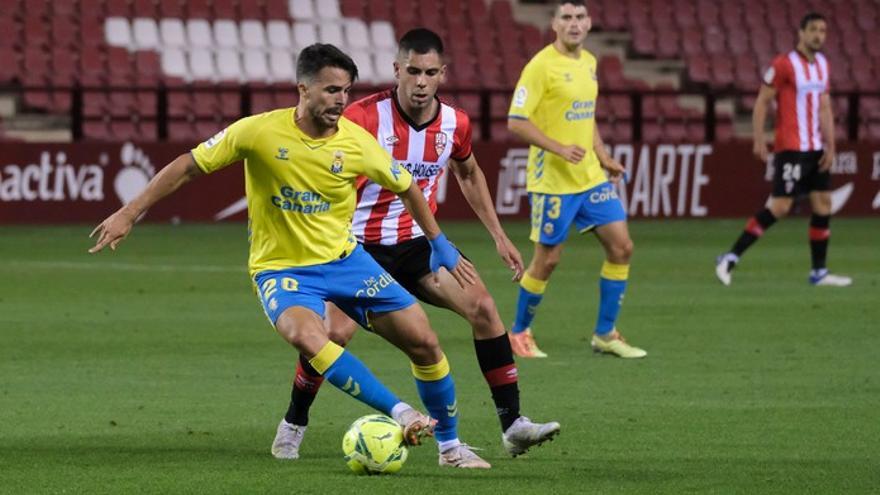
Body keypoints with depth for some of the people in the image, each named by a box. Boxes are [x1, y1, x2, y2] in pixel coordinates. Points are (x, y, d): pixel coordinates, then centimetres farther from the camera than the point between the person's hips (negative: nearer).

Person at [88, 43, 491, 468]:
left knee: (424, 341, -2)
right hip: (281, 269, -3)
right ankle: (399, 413, -28)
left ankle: (450, 443, 20)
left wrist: (439, 245, 13)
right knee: (304, 334, -36)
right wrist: (128, 214, -8)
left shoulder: (355, 142, -10)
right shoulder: (259, 131, -17)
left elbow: (406, 187, 8)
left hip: (343, 258, 3)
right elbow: (189, 166, -8)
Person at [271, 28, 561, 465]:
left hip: (421, 241, 4)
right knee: (335, 332, -19)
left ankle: (513, 425, -7)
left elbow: (469, 175, 17)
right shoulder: (364, 117, -18)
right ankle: (293, 425, 6)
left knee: (483, 308, -13)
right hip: (364, 244, -4)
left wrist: (499, 237, 16)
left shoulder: (454, 123, -4)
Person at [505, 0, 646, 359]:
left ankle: (605, 335, 12)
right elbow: (516, 123, -16)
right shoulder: (541, 66, -13)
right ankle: (519, 333, 19)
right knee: (547, 259, -1)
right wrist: (560, 149, -23)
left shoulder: (588, 62, 10)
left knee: (621, 247, 2)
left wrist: (603, 158, 15)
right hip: (552, 181, -7)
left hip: (590, 177, 7)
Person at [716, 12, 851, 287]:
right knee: (780, 206, -14)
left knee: (823, 204, 6)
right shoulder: (784, 64, -10)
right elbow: (762, 102, -10)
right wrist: (758, 139, -16)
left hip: (816, 149, 8)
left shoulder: (822, 64, 12)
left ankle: (819, 272, 13)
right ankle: (730, 258, -9)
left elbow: (824, 107, 15)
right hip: (791, 148, -8)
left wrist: (830, 146, 8)